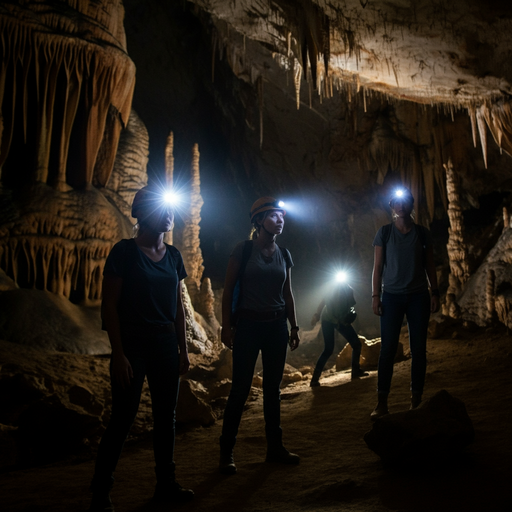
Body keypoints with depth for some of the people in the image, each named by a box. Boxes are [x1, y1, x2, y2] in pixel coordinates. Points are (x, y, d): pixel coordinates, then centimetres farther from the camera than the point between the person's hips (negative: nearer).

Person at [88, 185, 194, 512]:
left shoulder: (173, 255, 9)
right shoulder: (125, 251, -8)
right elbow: (109, 305, -10)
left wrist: (183, 349, 11)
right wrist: (118, 353, -14)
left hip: (166, 343, 6)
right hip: (133, 343, -6)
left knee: (166, 415, 11)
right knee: (123, 417, -2)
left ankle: (166, 484, 25)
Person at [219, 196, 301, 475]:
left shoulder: (283, 254, 9)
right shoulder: (243, 250, -6)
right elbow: (228, 290, -5)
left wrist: (294, 327, 13)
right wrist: (227, 326, -9)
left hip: (276, 326, 5)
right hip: (248, 325, -5)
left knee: (273, 388, 11)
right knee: (240, 388, -2)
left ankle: (275, 447, 23)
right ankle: (226, 452, 10)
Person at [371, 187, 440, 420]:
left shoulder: (422, 233, 7)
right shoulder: (384, 233, 4)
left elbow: (430, 266, 9)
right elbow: (377, 266, 3)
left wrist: (434, 293, 1)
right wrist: (375, 296, -3)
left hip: (418, 296, 2)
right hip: (392, 296, -1)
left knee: (418, 348, 2)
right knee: (387, 348, -4)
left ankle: (416, 399, 11)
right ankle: (382, 403, 0)